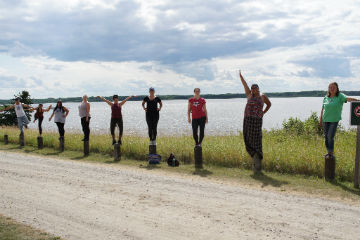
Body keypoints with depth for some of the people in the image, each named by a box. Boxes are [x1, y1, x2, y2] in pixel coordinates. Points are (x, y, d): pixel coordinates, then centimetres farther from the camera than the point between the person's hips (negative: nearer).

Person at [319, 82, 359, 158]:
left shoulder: (340, 96, -5)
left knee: (330, 137, -9)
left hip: (334, 120, -4)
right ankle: (329, 152, 19)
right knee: (326, 137, 6)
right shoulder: (326, 98, 7)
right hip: (325, 120, 4)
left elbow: (347, 98, -24)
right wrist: (321, 120, 13)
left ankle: (331, 153, 5)